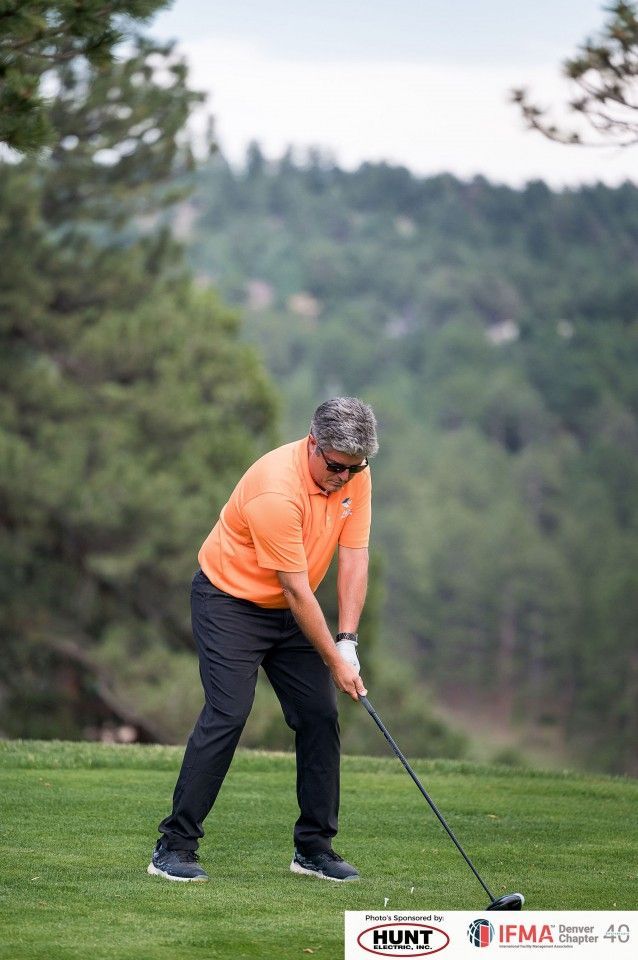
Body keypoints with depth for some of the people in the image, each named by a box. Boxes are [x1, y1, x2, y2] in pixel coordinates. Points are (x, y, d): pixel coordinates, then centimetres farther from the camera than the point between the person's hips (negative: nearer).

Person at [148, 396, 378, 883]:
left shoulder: (355, 477, -9)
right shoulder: (276, 491, -31)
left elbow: (354, 559, -7)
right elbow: (296, 589, -27)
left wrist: (348, 642, -16)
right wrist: (334, 661, -21)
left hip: (290, 608, 7)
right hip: (230, 600, -7)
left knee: (320, 716, 0)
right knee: (227, 713, -17)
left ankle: (314, 846, 9)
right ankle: (175, 846, -13)